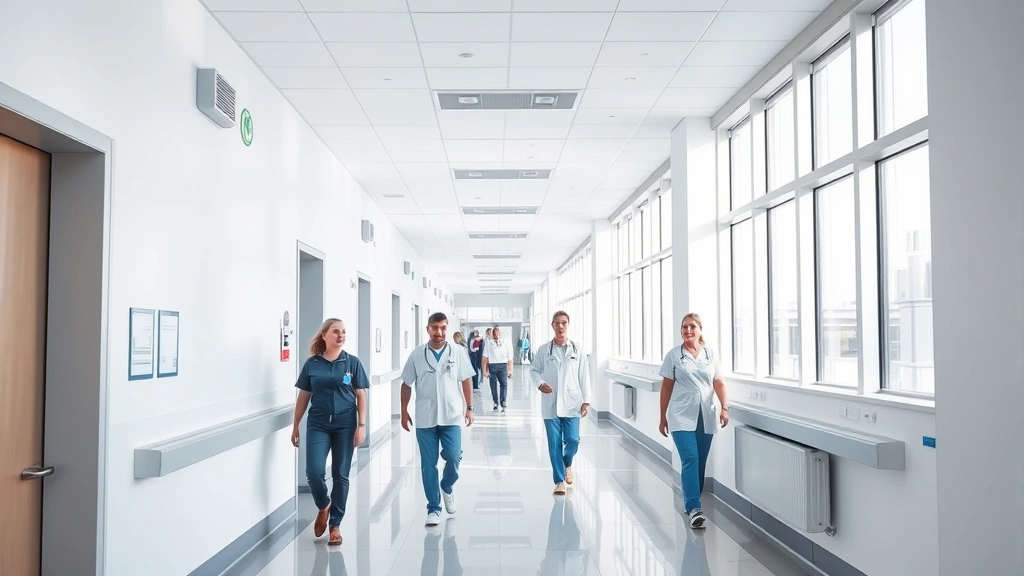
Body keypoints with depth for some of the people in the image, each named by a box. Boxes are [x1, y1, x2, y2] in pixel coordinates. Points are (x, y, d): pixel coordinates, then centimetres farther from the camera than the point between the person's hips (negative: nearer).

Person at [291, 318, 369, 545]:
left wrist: (361, 425, -6)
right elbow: (303, 396, 9)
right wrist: (296, 425, 9)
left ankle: (335, 524, 18)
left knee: (340, 475, 4)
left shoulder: (352, 362, 0)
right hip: (317, 424, 1)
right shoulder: (312, 364, 3)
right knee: (314, 471, -10)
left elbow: (361, 395, 1)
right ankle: (323, 507, 21)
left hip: (345, 424, 0)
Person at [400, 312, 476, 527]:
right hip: (425, 418, 0)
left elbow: (466, 380, 6)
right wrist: (404, 412, 5)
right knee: (428, 464, 3)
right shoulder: (417, 355, 1)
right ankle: (433, 509, 14)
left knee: (453, 457, -7)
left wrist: (469, 407, 2)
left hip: (452, 416, 0)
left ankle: (447, 487, 25)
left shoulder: (458, 353, 1)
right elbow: (407, 384, 7)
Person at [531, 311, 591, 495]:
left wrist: (586, 400, -2)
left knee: (573, 440, -2)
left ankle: (567, 464, 32)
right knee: (554, 443, 1)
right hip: (550, 404, 0)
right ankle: (559, 481, 12)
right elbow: (534, 370, 11)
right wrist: (540, 383, -10)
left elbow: (584, 376, 2)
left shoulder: (577, 350, 2)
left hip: (571, 403, 0)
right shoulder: (544, 350, 1)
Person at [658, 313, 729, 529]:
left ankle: (690, 501, 24)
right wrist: (663, 417, 5)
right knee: (690, 459, -15)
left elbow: (718, 383, 8)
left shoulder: (710, 354, 8)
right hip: (682, 417, -3)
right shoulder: (673, 355, 1)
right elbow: (666, 387, 4)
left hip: (705, 417, 3)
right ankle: (694, 508, -18)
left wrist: (724, 408, -6)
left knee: (700, 461, 8)